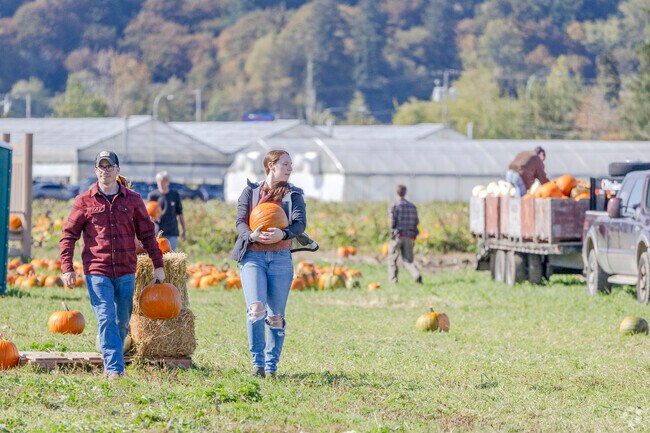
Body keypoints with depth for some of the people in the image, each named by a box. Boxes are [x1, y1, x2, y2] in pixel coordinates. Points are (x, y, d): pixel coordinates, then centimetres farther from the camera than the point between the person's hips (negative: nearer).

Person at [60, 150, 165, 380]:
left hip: (126, 271, 3)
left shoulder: (132, 199, 7)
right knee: (106, 319, -13)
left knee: (122, 321, 8)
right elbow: (68, 235, 5)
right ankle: (114, 369, -17)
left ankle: (111, 365, 24)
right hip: (97, 271, -3)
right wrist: (66, 268, -4)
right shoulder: (84, 201, 3)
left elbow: (147, 233, 13)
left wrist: (158, 264, 10)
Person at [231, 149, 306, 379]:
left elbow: (300, 224, -4)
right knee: (256, 308, -19)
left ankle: (271, 365, 12)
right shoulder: (251, 191, 9)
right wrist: (252, 235, -21)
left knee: (276, 315, 3)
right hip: (252, 257, -2)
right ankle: (257, 362, -12)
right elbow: (240, 221, 1)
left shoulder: (293, 194, 10)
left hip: (280, 258, 2)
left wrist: (282, 234, -26)